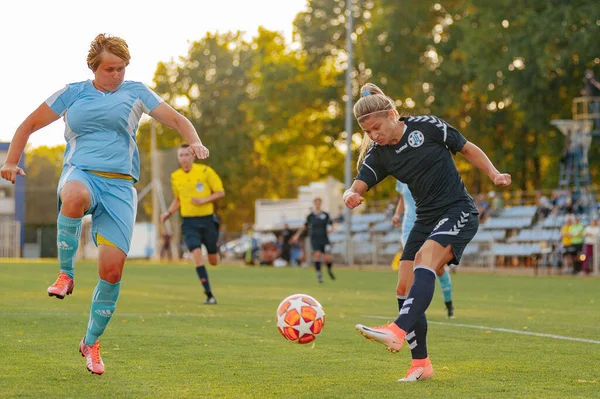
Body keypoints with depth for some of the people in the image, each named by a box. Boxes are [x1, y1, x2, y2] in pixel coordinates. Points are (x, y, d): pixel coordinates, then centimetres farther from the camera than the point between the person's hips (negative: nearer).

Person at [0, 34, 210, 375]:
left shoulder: (135, 92, 14)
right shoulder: (73, 94, 14)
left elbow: (176, 119, 9)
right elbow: (30, 125, 19)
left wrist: (195, 142, -12)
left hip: (120, 185, 1)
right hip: (81, 173, -1)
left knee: (113, 268, -10)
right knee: (75, 197, -42)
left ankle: (91, 343, 12)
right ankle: (66, 275, -22)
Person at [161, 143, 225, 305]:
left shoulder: (205, 171, -6)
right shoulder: (175, 177, 5)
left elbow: (221, 192, -2)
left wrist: (204, 200, -17)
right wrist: (168, 213, 4)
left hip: (207, 220, -1)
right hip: (189, 222, 1)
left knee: (213, 261, 6)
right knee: (196, 253, -21)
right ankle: (209, 295, -16)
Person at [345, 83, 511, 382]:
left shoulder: (427, 127, -8)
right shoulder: (379, 155, 3)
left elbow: (468, 149, 2)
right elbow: (357, 187, -9)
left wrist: (494, 175, -9)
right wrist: (351, 196, -33)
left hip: (458, 212, -6)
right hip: (426, 219, 6)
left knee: (425, 257, -31)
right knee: (404, 288, -3)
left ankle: (398, 331, -47)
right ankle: (421, 364, 6)